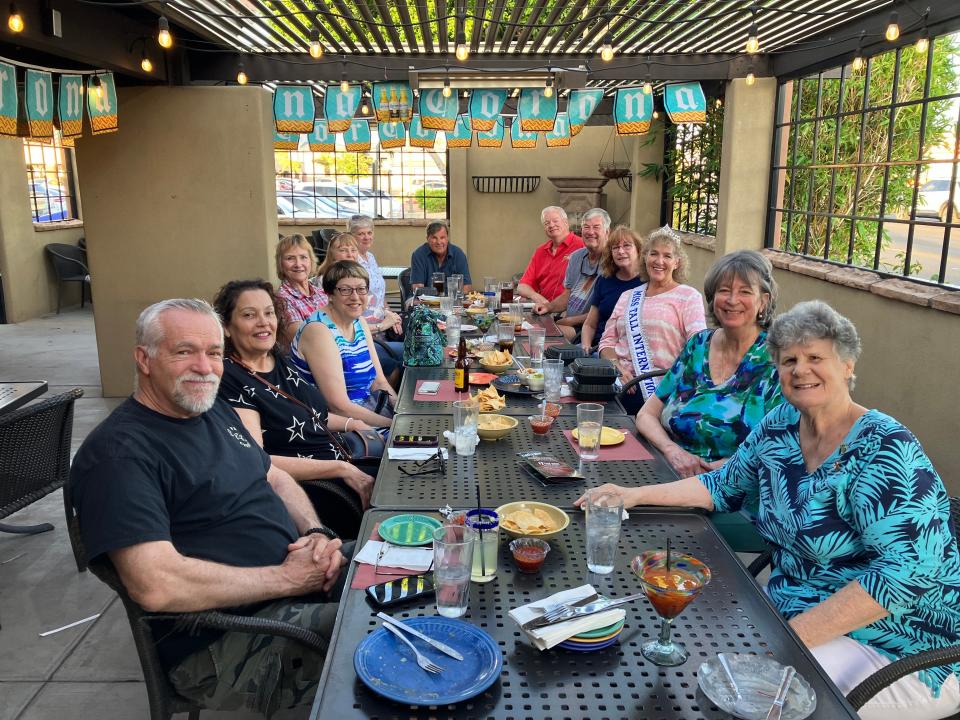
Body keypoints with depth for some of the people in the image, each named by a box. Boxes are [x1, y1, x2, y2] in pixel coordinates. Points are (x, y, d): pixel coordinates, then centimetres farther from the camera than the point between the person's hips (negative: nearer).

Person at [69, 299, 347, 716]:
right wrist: (287, 578, -19)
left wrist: (317, 534, -2)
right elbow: (156, 587, -25)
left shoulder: (216, 411, 12)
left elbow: (275, 478, 20)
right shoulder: (118, 452, -16)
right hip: (224, 645, -9)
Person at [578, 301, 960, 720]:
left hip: (899, 649, -6)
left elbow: (908, 571, -28)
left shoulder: (884, 450, -20)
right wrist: (636, 495, 3)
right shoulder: (780, 426, 0)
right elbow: (726, 486, 13)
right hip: (794, 613, 6)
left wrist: (796, 633, -30)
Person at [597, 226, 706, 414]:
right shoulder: (627, 297, 21)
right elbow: (608, 340, 16)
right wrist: (617, 368, -3)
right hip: (623, 385, 4)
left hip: (661, 390, -3)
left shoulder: (688, 296, 6)